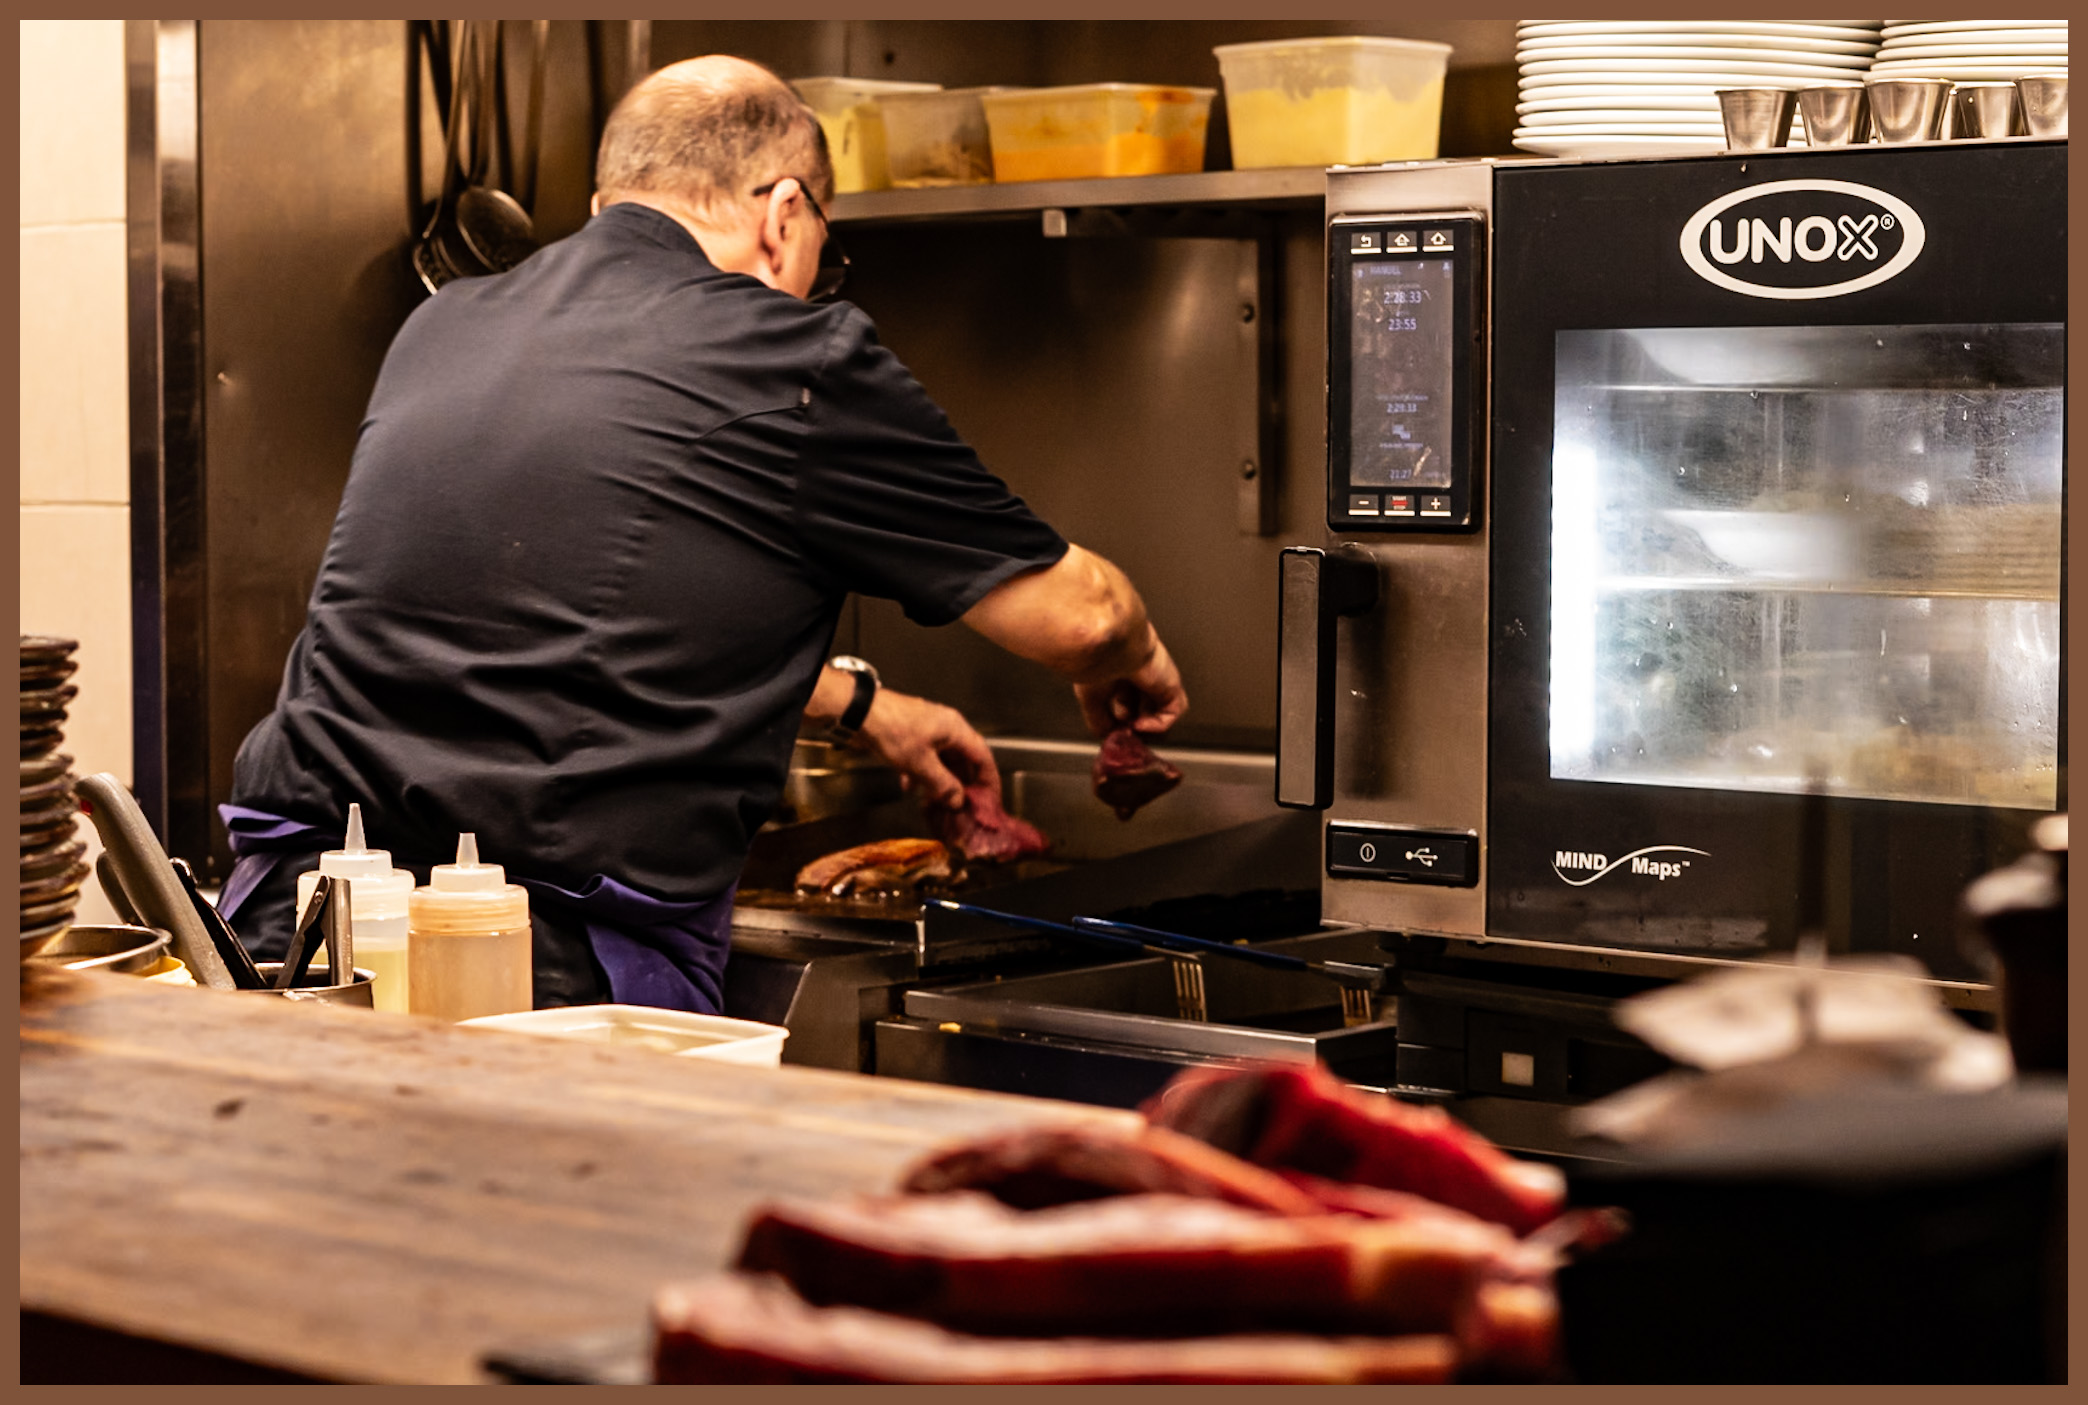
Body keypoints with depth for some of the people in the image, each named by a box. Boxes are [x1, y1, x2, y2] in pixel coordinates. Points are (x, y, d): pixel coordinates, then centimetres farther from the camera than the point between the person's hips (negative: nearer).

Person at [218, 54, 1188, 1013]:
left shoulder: (438, 329, 17)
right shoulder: (796, 365, -1)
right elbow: (1076, 613, 9)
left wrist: (857, 701, 44)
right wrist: (1132, 668, 35)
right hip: (560, 971, -7)